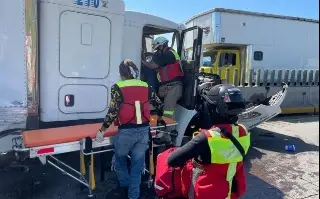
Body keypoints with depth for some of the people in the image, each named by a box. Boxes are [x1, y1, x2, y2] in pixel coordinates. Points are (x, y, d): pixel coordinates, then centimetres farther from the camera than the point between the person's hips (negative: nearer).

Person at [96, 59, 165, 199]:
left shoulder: (118, 88, -7)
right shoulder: (146, 87, 5)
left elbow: (113, 112, -14)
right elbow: (159, 104, 12)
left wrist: (101, 130, -3)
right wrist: (159, 118, 31)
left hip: (127, 132, -3)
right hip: (144, 131, 3)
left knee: (119, 161, 24)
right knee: (137, 166, 15)